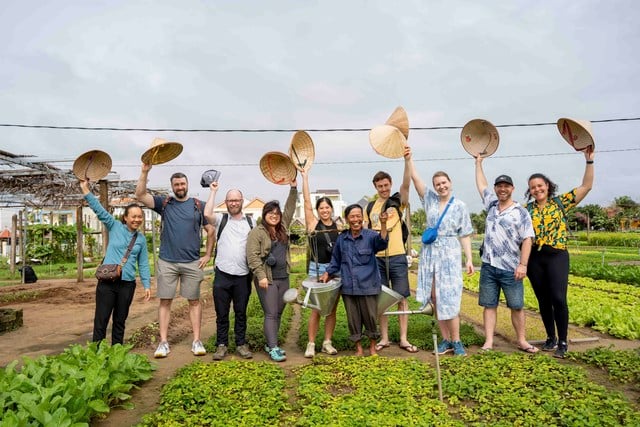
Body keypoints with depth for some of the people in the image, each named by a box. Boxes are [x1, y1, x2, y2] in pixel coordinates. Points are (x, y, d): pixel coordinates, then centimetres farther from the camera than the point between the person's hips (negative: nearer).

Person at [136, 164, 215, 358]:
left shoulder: (199, 205, 4)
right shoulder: (164, 203, 6)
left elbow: (211, 231, 7)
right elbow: (140, 195, -6)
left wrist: (207, 255, 1)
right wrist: (145, 171, -15)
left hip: (192, 262, 0)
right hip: (167, 262, 1)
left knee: (194, 301, 5)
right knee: (165, 301, 3)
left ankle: (197, 341, 12)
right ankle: (163, 342, 11)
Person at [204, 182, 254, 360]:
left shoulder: (250, 222, 10)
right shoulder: (221, 219, 5)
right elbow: (207, 214, -17)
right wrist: (213, 191, -6)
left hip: (243, 276, 1)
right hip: (222, 275, -1)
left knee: (241, 313, 11)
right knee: (222, 313, 8)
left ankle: (241, 344, 22)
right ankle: (221, 345, 20)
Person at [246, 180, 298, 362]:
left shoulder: (282, 228, 12)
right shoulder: (257, 231, -6)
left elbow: (290, 209, 16)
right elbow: (252, 256, -12)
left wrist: (293, 188, 9)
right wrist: (261, 276, -18)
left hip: (283, 278, 6)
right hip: (267, 279, -6)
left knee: (278, 313, 11)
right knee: (271, 314, -6)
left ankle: (270, 344, 23)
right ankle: (273, 349, -2)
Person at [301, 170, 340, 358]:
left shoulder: (338, 226, 6)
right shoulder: (313, 223, -2)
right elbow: (307, 201, -8)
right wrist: (305, 177, -7)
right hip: (317, 269, -3)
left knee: (332, 309, 8)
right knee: (316, 309, -1)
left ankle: (327, 342, 20)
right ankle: (311, 344, 9)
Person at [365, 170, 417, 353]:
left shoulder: (398, 202, 1)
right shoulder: (370, 207, 10)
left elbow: (406, 184, -17)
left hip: (397, 256, -2)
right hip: (377, 258, 3)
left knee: (401, 297, 3)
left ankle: (404, 339, 14)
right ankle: (384, 338, 20)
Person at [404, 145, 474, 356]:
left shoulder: (460, 206, 1)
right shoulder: (430, 199, 6)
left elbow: (465, 235, 3)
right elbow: (413, 177, -2)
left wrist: (469, 259, -4)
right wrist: (408, 159, -16)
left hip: (450, 255, -3)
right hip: (430, 254, 3)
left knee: (449, 300, -5)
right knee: (435, 299, 5)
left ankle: (456, 341, 8)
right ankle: (446, 340, 16)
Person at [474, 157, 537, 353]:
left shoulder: (521, 212, -4)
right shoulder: (491, 205, 10)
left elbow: (527, 240, -9)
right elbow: (481, 185, 23)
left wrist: (523, 265, -18)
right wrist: (478, 162, 29)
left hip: (510, 269, -4)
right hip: (488, 266, 4)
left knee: (517, 306, 5)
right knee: (489, 305, 5)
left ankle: (521, 341, 19)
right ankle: (488, 342, 9)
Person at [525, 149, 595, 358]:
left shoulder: (561, 202, 4)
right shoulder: (526, 209, 8)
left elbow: (586, 186, 0)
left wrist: (589, 161, -7)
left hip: (556, 256, -2)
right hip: (534, 258, 3)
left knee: (558, 298, -11)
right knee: (543, 300, 9)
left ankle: (563, 342, 4)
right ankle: (551, 338, 24)